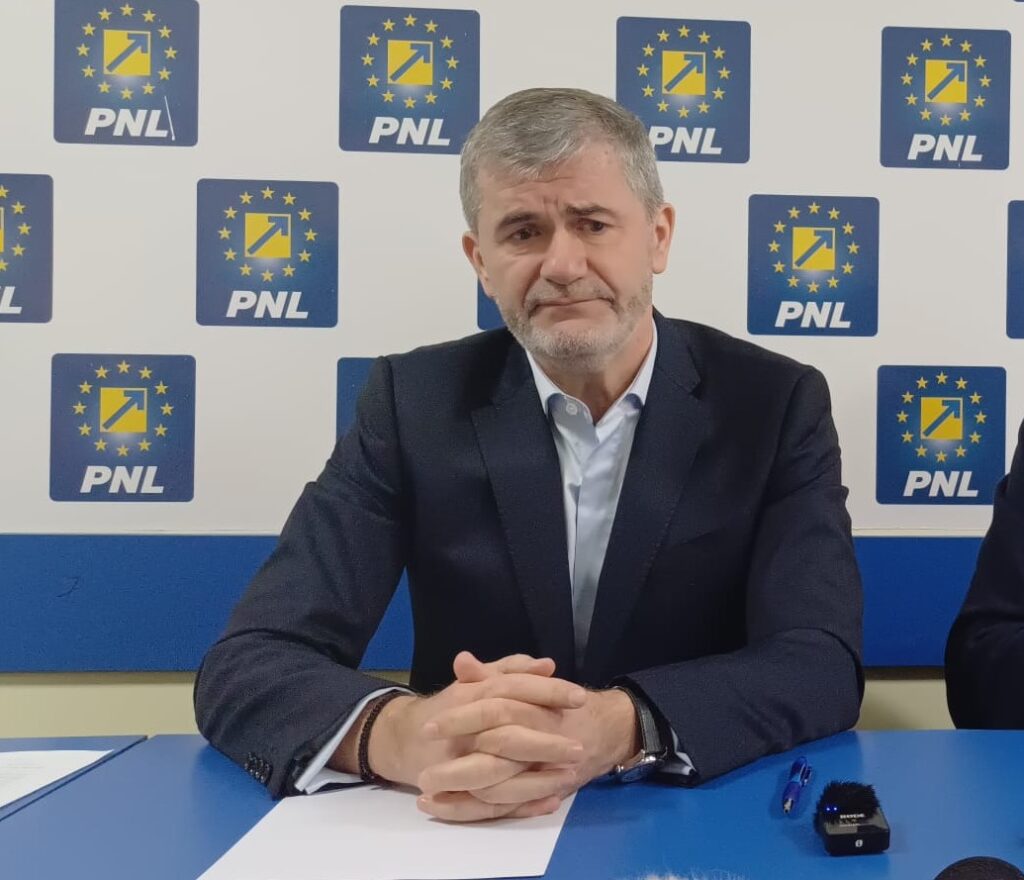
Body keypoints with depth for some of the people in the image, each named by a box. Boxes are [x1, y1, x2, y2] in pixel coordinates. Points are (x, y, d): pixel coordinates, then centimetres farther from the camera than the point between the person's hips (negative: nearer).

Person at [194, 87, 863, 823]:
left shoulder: (776, 403, -5)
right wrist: (400, 732, -34)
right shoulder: (416, 403, -5)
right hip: (466, 838, 1)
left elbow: (821, 664, -15)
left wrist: (621, 729, -35)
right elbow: (248, 666, -13)